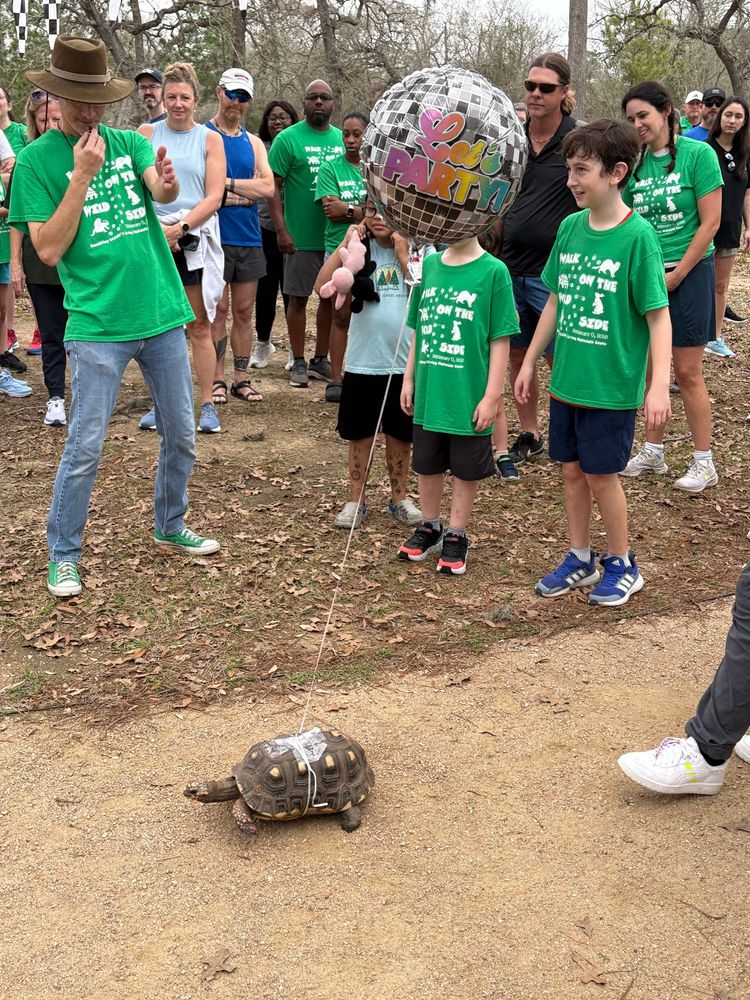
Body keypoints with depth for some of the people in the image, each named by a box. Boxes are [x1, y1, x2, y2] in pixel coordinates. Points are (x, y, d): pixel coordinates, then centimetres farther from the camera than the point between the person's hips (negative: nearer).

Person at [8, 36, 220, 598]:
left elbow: (166, 193, -11)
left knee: (182, 437, 13)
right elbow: (49, 249, -11)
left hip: (163, 314, 4)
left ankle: (171, 527, 33)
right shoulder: (36, 160, -3)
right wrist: (82, 175, -17)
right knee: (85, 448, -2)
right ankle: (63, 556, 14)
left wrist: (167, 184, -35)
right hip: (98, 325, -4)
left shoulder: (131, 143, 7)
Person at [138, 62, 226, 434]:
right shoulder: (147, 133, 8)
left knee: (199, 325, 1)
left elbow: (214, 197, -1)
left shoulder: (210, 139, 6)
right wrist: (156, 229, -14)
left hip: (195, 239, -1)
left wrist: (180, 227, -13)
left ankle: (207, 405, 6)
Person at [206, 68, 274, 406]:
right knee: (218, 311, -1)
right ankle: (217, 379, 8)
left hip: (249, 239, 5)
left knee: (244, 312, 8)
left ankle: (241, 378, 15)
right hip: (216, 237, -4)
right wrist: (247, 191, -9)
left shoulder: (254, 143, 13)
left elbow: (267, 188, -1)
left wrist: (227, 182, -11)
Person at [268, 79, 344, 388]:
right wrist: (281, 230, -16)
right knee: (298, 298, 3)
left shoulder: (342, 139, 9)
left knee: (331, 297, 11)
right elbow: (273, 186, -8)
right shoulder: (288, 139, -6)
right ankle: (299, 363, 14)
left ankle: (321, 360, 23)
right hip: (302, 237, -5)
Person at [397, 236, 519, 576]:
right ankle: (429, 527, 36)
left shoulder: (493, 271, -10)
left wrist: (492, 396, -11)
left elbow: (500, 340, -9)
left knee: (466, 469, 10)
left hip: (469, 396, -4)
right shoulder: (428, 265, 4)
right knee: (427, 464, 17)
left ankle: (456, 536, 27)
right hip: (429, 393, 4)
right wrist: (409, 379, 11)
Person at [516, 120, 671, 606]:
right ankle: (580, 559, 31)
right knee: (572, 469, 14)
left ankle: (622, 565, 24)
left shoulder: (638, 235, -15)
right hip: (567, 379, 6)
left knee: (601, 474, 4)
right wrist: (529, 361, 14)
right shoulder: (570, 227, 2)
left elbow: (659, 315, -14)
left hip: (612, 384, -5)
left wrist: (660, 384, -21)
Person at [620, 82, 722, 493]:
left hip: (687, 273, -5)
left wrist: (674, 276, -12)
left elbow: (710, 222, -11)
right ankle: (653, 452, 22)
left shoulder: (697, 154, -8)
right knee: (649, 367, 9)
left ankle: (704, 461, 9)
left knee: (687, 372, -1)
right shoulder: (635, 164, 5)